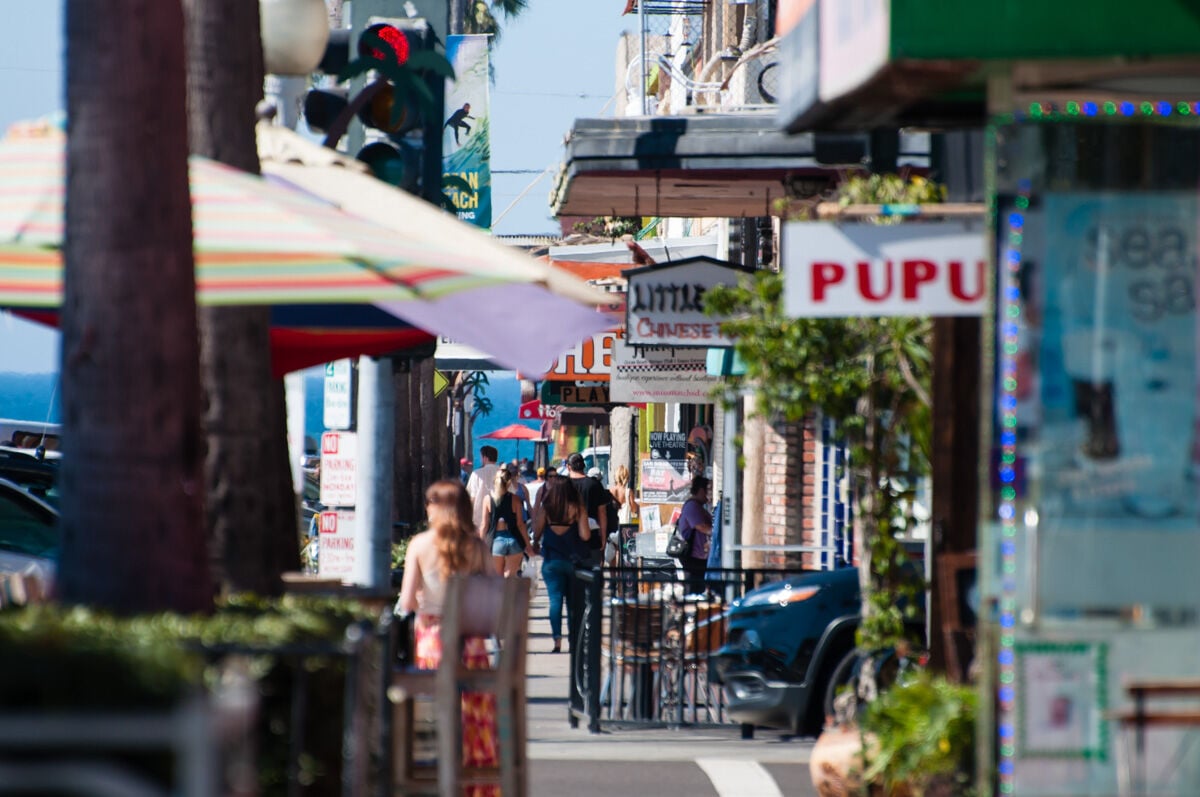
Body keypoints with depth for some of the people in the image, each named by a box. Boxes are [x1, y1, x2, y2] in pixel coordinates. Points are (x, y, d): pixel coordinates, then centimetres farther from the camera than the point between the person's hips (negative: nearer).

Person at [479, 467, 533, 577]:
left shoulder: (488, 499, -3)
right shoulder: (514, 499, -4)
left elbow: (484, 525, -1)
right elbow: (520, 524, -3)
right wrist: (528, 544, 4)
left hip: (497, 539, 0)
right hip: (513, 539, 0)